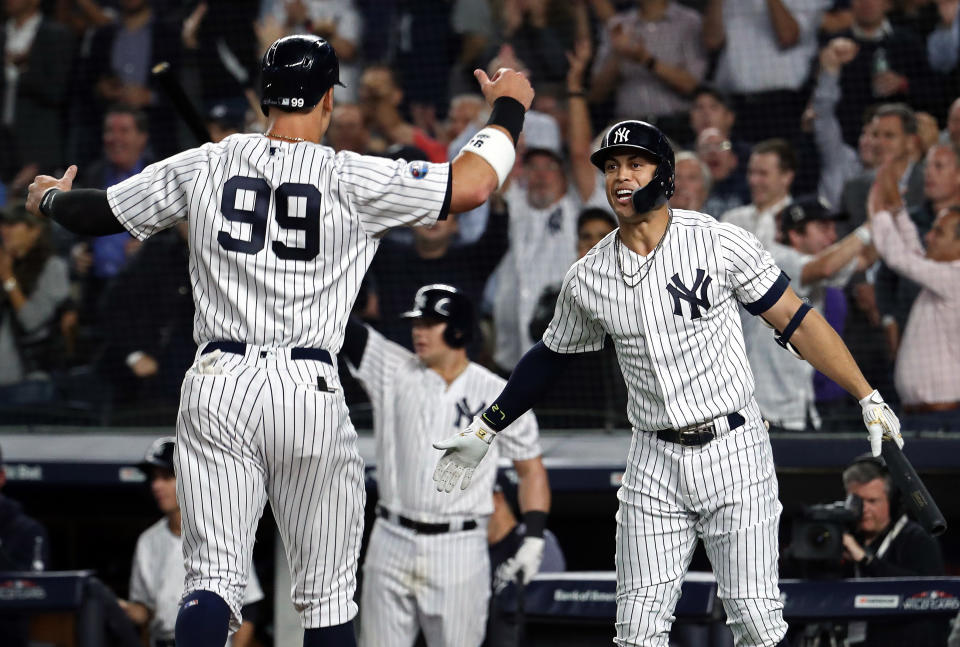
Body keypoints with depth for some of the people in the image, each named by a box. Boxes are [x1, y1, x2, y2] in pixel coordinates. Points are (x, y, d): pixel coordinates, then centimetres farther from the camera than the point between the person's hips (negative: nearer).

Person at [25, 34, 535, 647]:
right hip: (310, 390, -2)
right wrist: (508, 108, 13)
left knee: (214, 576, -1)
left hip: (216, 389, 2)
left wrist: (51, 200, 40)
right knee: (328, 591, 9)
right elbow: (471, 184, -6)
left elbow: (98, 213, 16)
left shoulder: (204, 166, 5)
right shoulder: (352, 180, -4)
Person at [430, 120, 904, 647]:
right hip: (655, 463, 3)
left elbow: (796, 321, -4)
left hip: (735, 451, -3)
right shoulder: (588, 278, 4)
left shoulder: (719, 242, -6)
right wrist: (485, 431, 22)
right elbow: (549, 358, 20)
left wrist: (868, 399, -9)